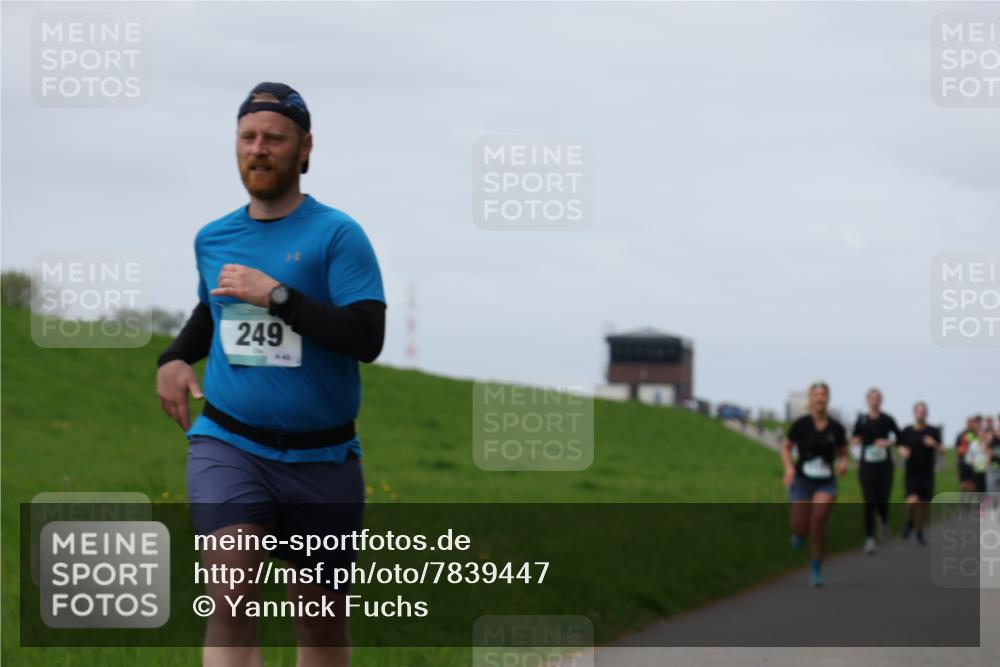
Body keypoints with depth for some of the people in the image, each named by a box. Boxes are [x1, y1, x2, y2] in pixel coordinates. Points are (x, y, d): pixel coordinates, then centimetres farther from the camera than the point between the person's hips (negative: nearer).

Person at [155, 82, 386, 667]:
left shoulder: (336, 235, -5)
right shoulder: (213, 238, 10)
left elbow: (367, 337, -17)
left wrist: (277, 295, -20)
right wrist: (176, 357, 12)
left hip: (322, 456, -2)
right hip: (228, 443, 2)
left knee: (322, 614, 9)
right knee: (231, 596, -20)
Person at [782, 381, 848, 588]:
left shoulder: (836, 428, -3)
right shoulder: (800, 424, -6)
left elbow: (843, 454, 11)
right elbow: (786, 448, 6)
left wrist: (842, 464, -12)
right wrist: (789, 468, -11)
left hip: (826, 484, 0)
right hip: (802, 482, 0)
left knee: (818, 522, -21)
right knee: (800, 529, -6)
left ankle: (816, 570, -4)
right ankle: (799, 532, 37)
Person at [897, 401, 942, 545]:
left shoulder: (933, 432, 2)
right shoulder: (906, 431, 4)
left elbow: (941, 449, -1)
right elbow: (901, 447, 14)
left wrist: (934, 444, -22)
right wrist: (903, 451, -10)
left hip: (927, 473, 1)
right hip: (911, 473, -1)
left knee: (923, 504, 3)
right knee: (913, 500, -19)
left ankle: (920, 533, 18)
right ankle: (910, 522, 10)